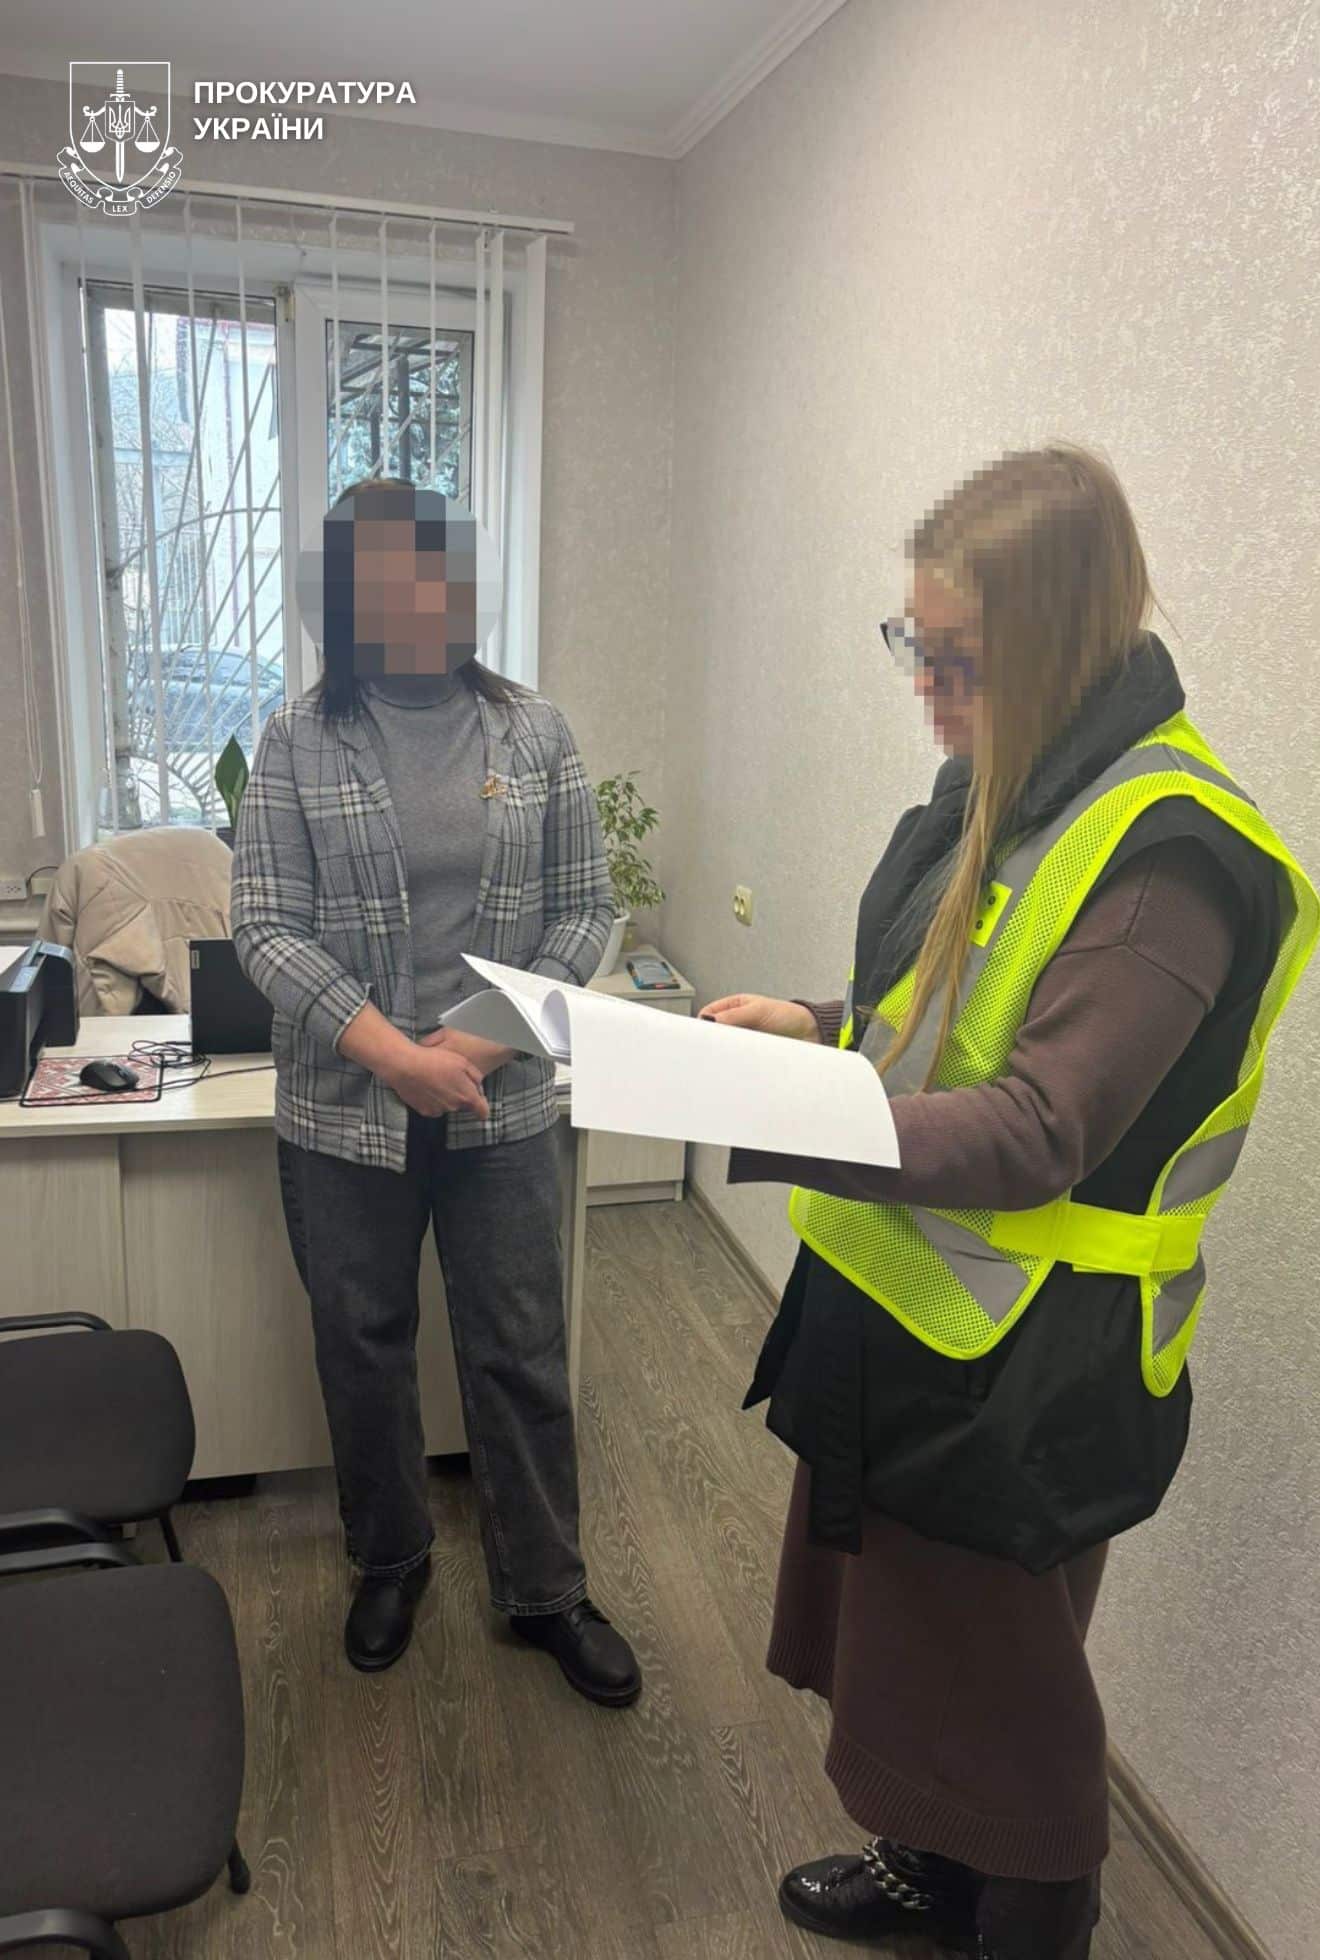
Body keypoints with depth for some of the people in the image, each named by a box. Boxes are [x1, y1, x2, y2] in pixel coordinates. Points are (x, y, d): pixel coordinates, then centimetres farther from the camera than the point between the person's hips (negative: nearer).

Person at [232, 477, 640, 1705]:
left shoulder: (533, 732, 0)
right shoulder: (299, 742, -3)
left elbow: (584, 909, 1)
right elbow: (267, 927, -7)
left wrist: (496, 1038, -12)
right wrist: (394, 1055, -18)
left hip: (503, 1108, 1)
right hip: (344, 1111, 0)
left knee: (521, 1354, 10)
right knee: (363, 1349, 16)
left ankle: (543, 1591, 31)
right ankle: (389, 1564, 40)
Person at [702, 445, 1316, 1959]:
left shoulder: (1171, 856, -23)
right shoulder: (1003, 786, 5)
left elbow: (1034, 1134, -26)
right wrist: (821, 1026, -1)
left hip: (1020, 1364, -9)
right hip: (900, 1304, 9)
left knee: (979, 1676, 12)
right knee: (893, 1626, 25)